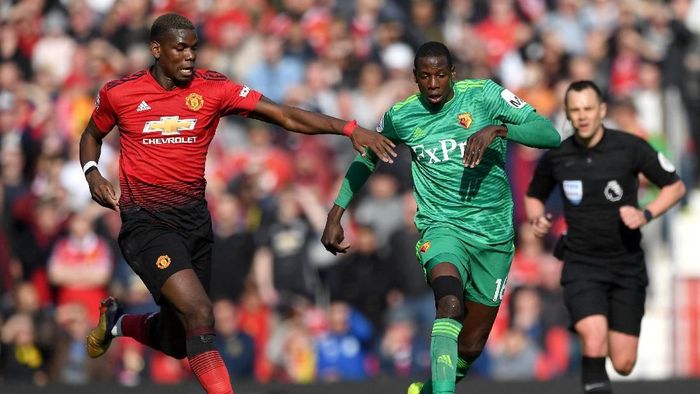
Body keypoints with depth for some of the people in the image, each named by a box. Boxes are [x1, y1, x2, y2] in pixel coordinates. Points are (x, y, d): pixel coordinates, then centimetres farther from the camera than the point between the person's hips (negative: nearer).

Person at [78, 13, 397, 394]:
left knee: (176, 342, 14)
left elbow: (285, 116, -7)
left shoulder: (213, 88, -2)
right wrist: (92, 174, -3)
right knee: (199, 313, -25)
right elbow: (92, 135, 17)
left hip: (194, 218, 4)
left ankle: (116, 321, 46)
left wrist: (350, 128, -18)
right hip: (146, 221, -4)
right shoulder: (118, 93, -3)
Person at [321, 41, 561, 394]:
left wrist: (498, 129, -29)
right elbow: (366, 159, 18)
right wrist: (336, 213, 12)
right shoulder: (400, 116, -1)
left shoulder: (483, 94, -7)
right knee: (450, 303, -34)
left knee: (471, 346, 9)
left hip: (494, 232, 1)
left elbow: (551, 135, -14)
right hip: (442, 226, -1)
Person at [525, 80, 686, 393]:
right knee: (595, 346, -28)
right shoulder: (556, 157, -2)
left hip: (627, 265, 1)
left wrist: (646, 214, -15)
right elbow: (533, 196, 17)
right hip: (582, 264, -1)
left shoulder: (630, 148, -8)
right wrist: (537, 218, -5)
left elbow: (675, 186, 2)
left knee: (623, 364, 2)